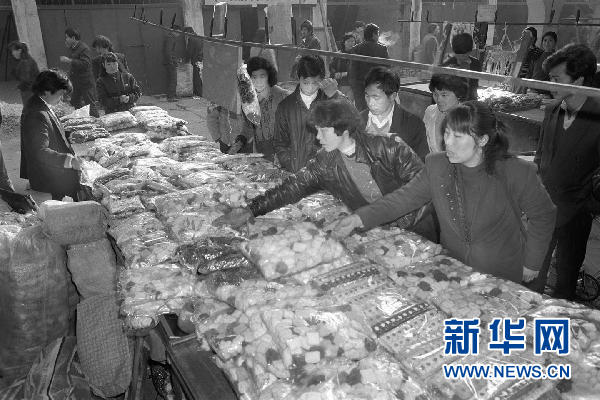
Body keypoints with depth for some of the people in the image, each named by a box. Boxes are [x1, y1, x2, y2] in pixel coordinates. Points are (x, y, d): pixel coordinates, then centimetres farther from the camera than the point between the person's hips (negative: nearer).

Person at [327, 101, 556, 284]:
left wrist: (531, 264, -3)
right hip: (453, 271, 3)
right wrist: (358, 218, -24)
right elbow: (405, 197, -12)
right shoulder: (436, 166, -10)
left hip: (504, 279, -3)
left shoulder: (516, 173, -20)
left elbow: (544, 215, -7)